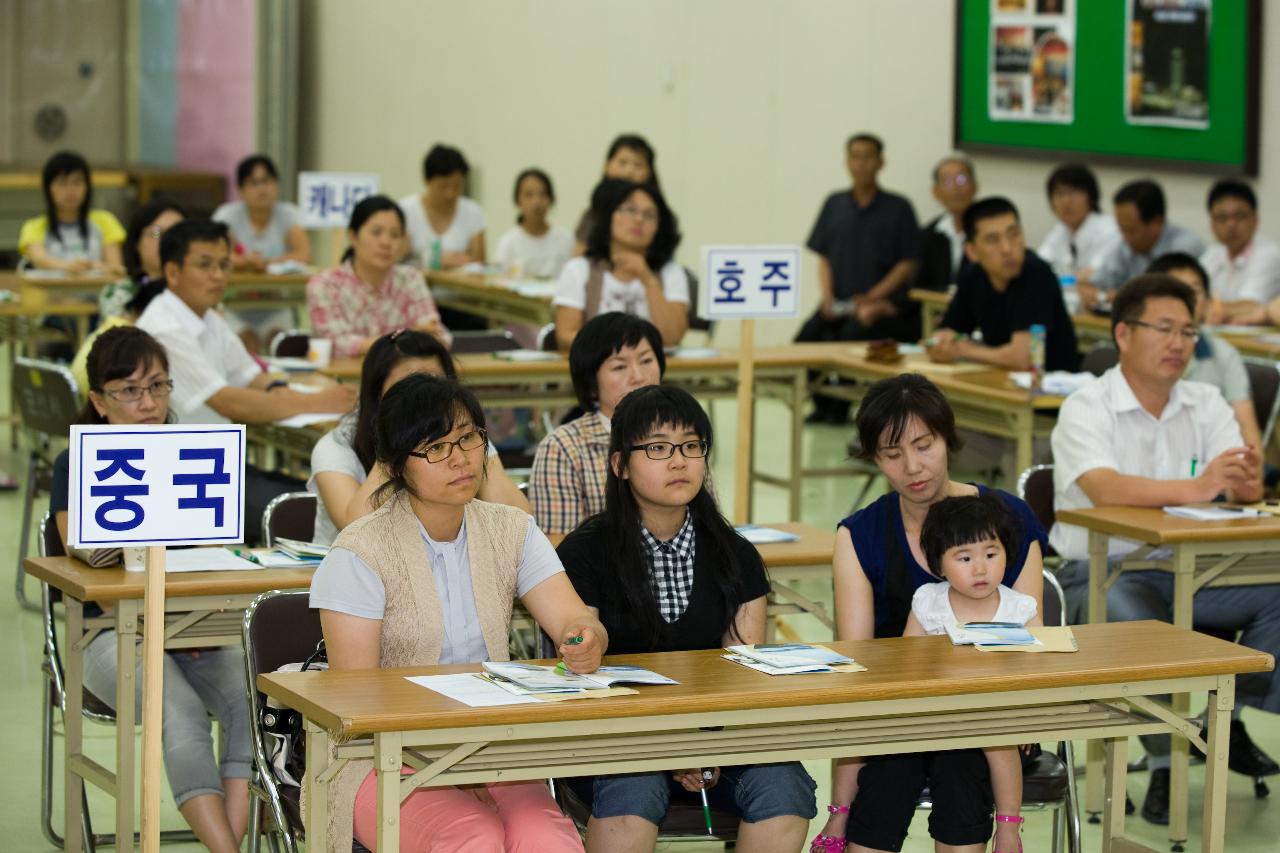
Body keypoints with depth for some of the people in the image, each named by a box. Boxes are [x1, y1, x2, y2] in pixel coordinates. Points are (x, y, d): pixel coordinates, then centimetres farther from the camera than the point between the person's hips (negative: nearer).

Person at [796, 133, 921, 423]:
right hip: (838, 302, 4)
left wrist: (871, 298, -11)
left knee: (853, 334, -33)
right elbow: (823, 257, 16)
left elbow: (909, 264, -1)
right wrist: (827, 296, -3)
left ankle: (840, 407, -12)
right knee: (805, 339, -22)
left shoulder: (898, 208, 3)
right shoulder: (835, 204, 15)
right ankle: (822, 403, 1)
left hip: (882, 302, -4)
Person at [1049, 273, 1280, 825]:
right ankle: (1164, 766, -19)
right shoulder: (1086, 410, -9)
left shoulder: (1206, 405, 7)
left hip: (1193, 572, 5)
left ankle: (1229, 721, -2)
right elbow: (1105, 490, -28)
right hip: (1103, 573, -5)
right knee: (1135, 620, -37)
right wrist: (1193, 489, -42)